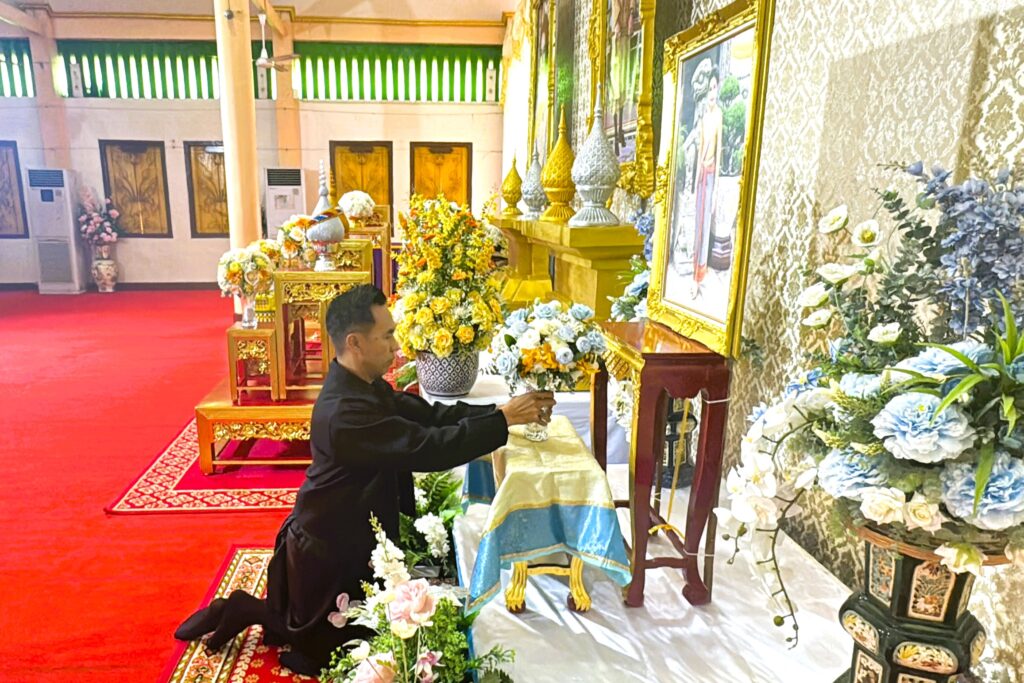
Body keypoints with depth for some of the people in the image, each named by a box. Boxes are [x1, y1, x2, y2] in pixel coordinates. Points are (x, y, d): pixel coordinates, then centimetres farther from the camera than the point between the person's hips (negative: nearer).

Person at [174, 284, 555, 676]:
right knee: (352, 640, 13)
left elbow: (429, 414, -4)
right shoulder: (345, 410, -35)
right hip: (331, 549, -9)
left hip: (345, 536, 9)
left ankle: (244, 611, 30)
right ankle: (247, 611, 19)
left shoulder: (364, 387, -3)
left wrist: (500, 410, -14)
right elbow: (428, 448, -38)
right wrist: (503, 420, -32)